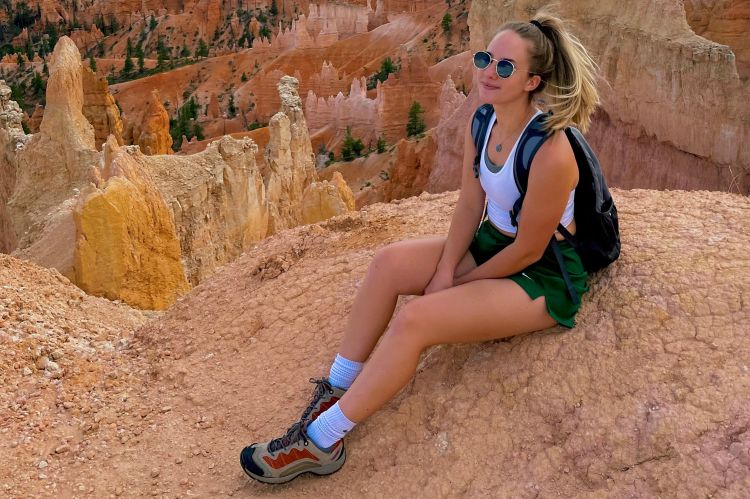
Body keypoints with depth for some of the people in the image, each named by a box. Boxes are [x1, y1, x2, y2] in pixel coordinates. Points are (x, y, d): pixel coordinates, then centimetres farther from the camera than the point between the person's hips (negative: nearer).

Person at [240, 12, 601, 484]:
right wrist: (445, 270, -11)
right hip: (492, 243, 8)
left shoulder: (550, 152, -28)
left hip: (544, 278, -8)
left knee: (415, 320, -24)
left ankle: (321, 441, -13)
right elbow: (469, 205, 1)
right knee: (390, 261, -11)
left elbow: (528, 251, -21)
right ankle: (336, 392, -4)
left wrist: (461, 282, -9)